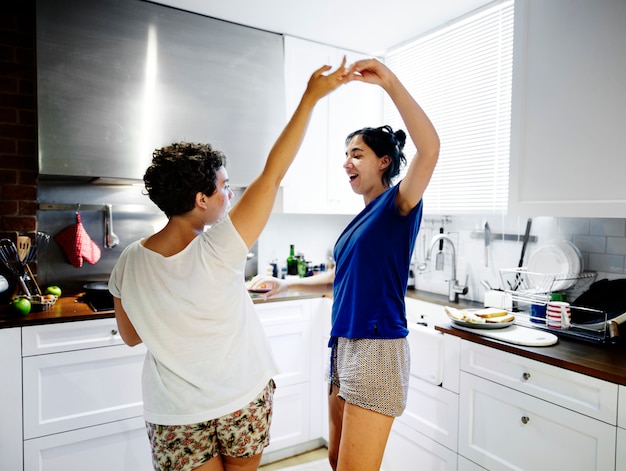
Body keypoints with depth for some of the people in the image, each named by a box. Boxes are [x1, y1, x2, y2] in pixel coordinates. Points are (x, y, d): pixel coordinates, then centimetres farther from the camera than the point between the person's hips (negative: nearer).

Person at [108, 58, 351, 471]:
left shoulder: (128, 265, -13)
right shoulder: (218, 252, -26)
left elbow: (131, 336, 2)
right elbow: (273, 174, -23)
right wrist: (311, 97, -17)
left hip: (176, 415, 2)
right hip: (244, 401, -1)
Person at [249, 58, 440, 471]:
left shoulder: (397, 206, -8)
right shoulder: (362, 218, 14)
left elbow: (430, 147, -27)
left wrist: (389, 81, -29)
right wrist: (286, 285, 23)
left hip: (377, 349, -8)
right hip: (344, 345, 8)